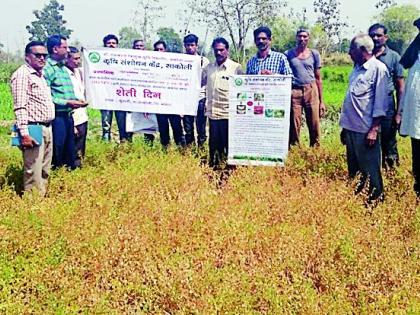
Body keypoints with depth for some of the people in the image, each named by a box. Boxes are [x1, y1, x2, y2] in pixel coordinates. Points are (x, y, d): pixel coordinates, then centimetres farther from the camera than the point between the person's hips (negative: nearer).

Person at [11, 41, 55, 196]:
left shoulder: (41, 75, 18)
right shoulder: (22, 74, -10)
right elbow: (20, 107, -17)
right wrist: (24, 133, -23)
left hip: (47, 128, 9)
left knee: (45, 170, 13)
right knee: (33, 173, -6)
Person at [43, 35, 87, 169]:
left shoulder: (63, 67, 17)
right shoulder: (47, 68, -11)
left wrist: (76, 100, 7)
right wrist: (67, 102, -20)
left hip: (68, 115, 9)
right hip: (56, 116, -9)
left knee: (70, 150, 15)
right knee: (57, 152, -2)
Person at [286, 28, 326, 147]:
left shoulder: (314, 54, 9)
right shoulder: (289, 54, 8)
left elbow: (318, 78, 11)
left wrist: (321, 101, 7)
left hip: (311, 91, 1)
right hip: (294, 91, 0)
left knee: (314, 126, -2)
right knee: (294, 127, 0)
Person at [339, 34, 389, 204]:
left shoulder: (378, 68, -9)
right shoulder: (357, 68, 14)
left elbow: (380, 103, -13)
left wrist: (374, 130, -16)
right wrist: (345, 126, 16)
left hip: (365, 130, -8)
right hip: (351, 128, 8)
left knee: (369, 171, 0)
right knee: (353, 169, 16)